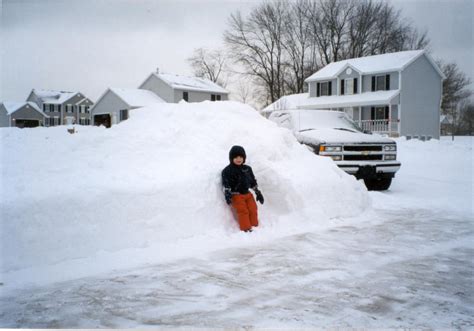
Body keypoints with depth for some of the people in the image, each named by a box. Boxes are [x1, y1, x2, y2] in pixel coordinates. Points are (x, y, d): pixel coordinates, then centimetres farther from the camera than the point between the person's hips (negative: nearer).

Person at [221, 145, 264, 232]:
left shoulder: (247, 169, 11)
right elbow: (226, 185, -11)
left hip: (247, 193, 6)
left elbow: (253, 182, 18)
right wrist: (227, 195, -22)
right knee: (243, 211, -12)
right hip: (236, 195, -6)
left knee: (253, 210, 0)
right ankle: (246, 228, -7)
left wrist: (258, 193, 17)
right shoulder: (227, 171, -7)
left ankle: (255, 226, 12)